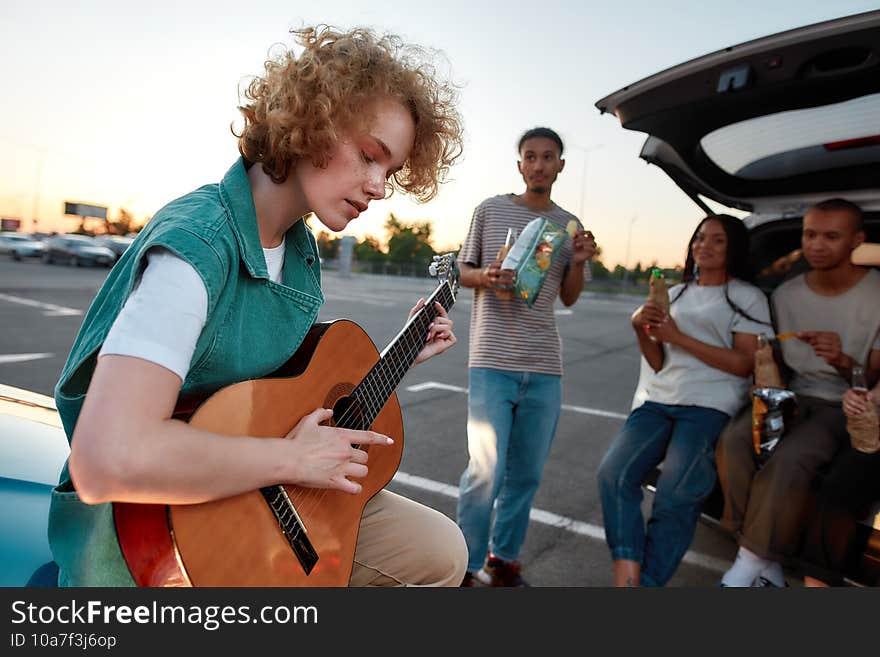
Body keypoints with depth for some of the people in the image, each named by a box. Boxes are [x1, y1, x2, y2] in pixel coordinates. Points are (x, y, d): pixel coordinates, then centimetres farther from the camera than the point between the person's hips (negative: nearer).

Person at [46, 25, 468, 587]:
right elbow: (108, 460, -36)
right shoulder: (198, 241, -25)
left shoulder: (301, 250, 2)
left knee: (443, 551, 9)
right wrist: (292, 459, -25)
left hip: (266, 500, 8)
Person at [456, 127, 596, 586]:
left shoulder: (570, 225, 13)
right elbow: (462, 272, 10)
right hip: (493, 361, -3)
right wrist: (487, 277, -12)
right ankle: (466, 566, 13)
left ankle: (503, 560, 28)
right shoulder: (490, 210, 5)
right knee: (486, 471, -8)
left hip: (545, 366, 4)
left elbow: (569, 298, 16)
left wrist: (578, 262, -4)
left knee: (527, 473, 9)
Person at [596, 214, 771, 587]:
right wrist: (641, 330, 0)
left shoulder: (748, 298, 10)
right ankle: (626, 578, -20)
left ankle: (648, 581, -9)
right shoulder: (675, 294, 24)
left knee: (675, 498, -21)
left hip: (710, 406, -4)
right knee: (613, 473, -20)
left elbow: (744, 364, -2)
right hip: (658, 401, 4)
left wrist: (678, 337, -7)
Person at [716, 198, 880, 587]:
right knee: (733, 441, -28)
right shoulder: (785, 295, 6)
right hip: (794, 396, 4)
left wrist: (843, 363, -25)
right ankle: (766, 565, -17)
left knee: (789, 460, -34)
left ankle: (752, 561, -17)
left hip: (847, 407, -3)